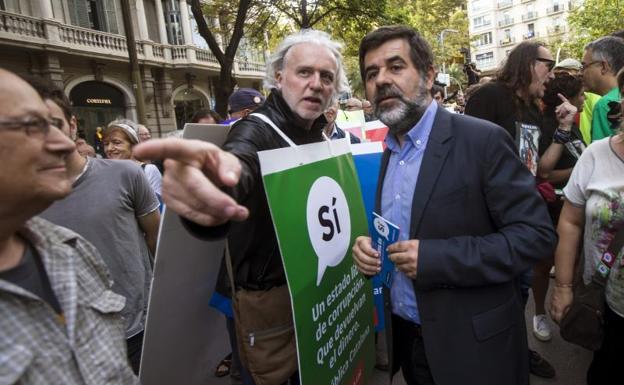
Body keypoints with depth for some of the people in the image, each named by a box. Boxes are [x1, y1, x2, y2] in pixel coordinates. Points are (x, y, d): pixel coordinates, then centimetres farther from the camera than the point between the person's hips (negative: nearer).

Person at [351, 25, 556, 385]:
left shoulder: (483, 140, -16)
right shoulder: (380, 151, 3)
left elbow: (536, 233, -17)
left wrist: (434, 258, -26)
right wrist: (365, 242, -9)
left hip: (473, 343, -5)